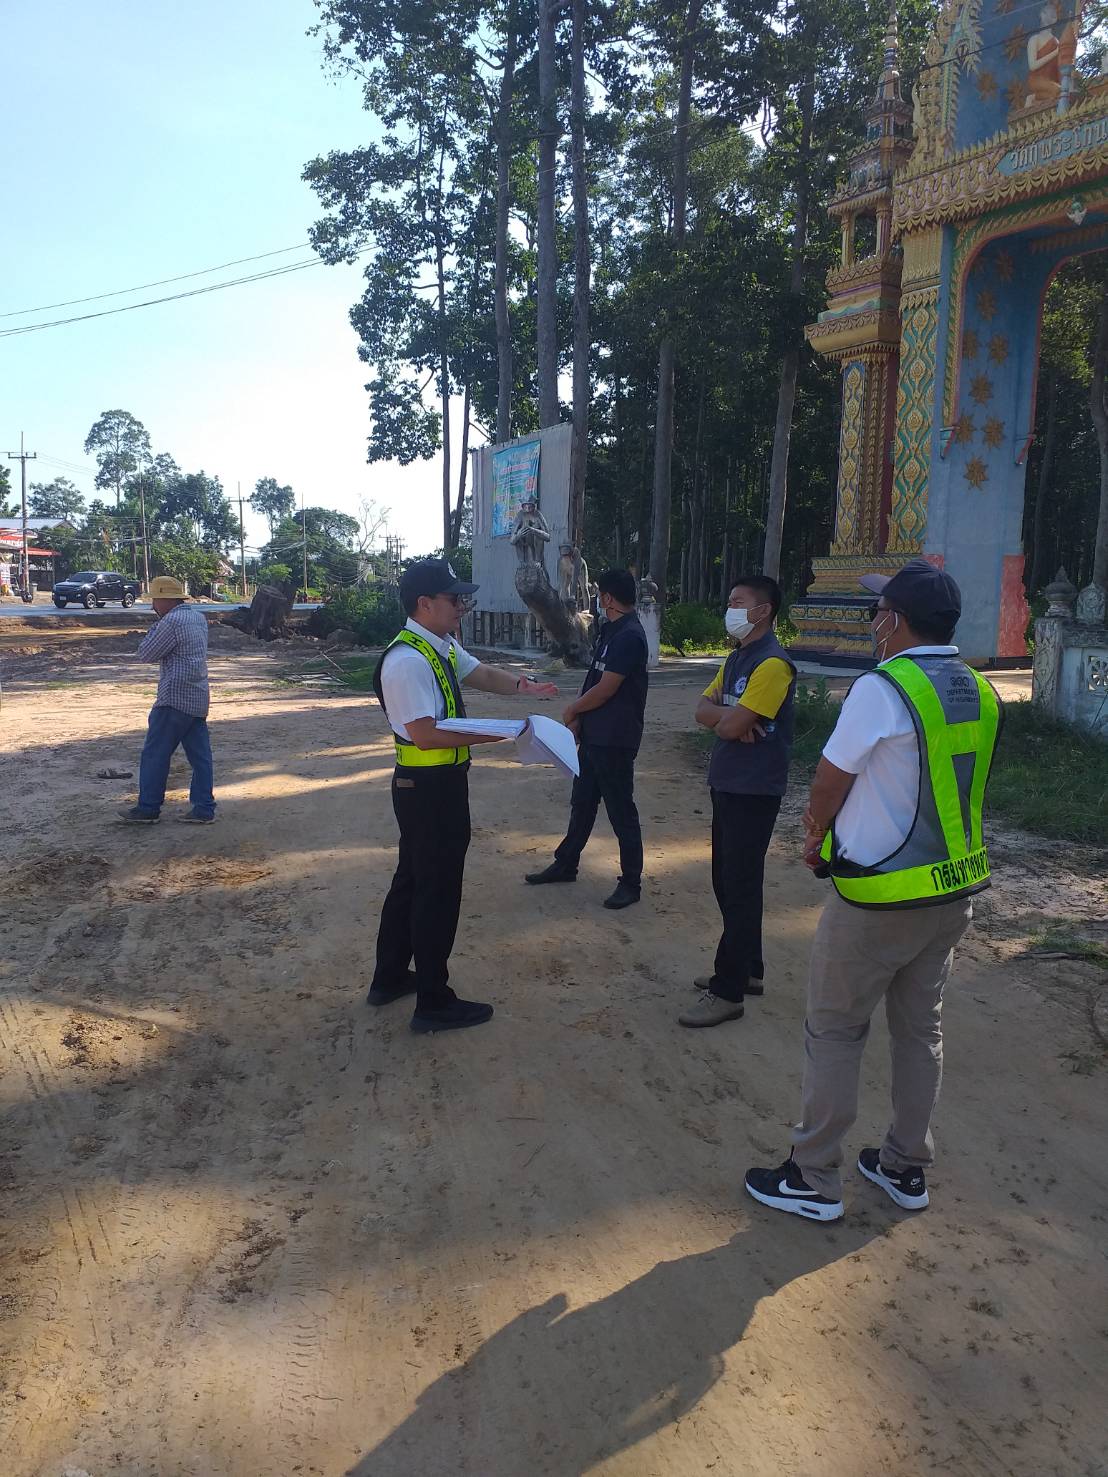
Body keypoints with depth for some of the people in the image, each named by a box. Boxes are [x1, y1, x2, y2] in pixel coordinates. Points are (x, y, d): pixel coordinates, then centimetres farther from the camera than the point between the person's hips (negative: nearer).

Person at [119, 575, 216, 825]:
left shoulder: (171, 622, -16)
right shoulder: (198, 617, 13)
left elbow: (145, 654, -9)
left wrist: (155, 626, 1)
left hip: (175, 699, -9)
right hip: (199, 698, 9)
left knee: (155, 754, 1)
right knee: (200, 755, 7)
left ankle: (147, 809, 7)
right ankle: (204, 809, 8)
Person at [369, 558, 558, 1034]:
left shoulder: (443, 647, 6)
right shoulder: (407, 661, -23)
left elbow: (480, 673, 20)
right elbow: (425, 734, -28)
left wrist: (524, 686, 1)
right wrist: (488, 734, -26)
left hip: (434, 785, 10)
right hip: (430, 787, -10)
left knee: (413, 878, 21)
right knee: (438, 889, 1)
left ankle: (390, 978, 38)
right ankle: (434, 1003, 15)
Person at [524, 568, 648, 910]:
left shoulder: (629, 636, -20)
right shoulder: (610, 631, 11)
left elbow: (605, 689, -21)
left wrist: (572, 711, -6)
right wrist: (578, 719, 7)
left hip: (614, 740, -10)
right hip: (593, 735, 10)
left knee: (621, 811, 1)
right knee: (582, 803, 19)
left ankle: (631, 882, 12)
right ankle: (565, 864, 32)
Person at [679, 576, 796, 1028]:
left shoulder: (772, 664, -18)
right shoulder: (736, 657, 14)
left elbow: (731, 726, -23)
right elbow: (703, 710, 7)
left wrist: (724, 717, 0)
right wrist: (730, 717, -13)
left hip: (754, 790, -10)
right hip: (727, 783, 10)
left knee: (740, 887, -3)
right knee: (728, 881, 16)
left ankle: (727, 991, 4)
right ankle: (747, 969, 30)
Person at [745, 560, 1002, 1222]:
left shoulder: (882, 689, -19)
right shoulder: (981, 693, 4)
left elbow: (829, 786, -11)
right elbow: (947, 792, 11)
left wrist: (817, 836, 10)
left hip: (879, 900, -7)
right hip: (955, 889, 7)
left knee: (835, 1033, 6)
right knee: (921, 1029, 18)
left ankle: (815, 1180, 15)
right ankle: (907, 1168, 31)